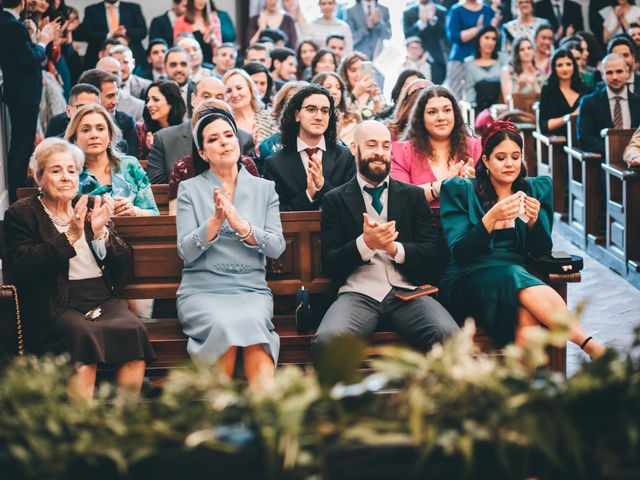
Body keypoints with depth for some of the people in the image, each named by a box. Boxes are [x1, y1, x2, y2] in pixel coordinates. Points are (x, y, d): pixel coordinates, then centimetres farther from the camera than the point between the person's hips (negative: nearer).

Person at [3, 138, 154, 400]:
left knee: (134, 330, -27)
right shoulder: (21, 214, 8)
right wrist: (69, 237, -13)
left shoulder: (93, 208, 19)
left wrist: (101, 232, -6)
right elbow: (22, 267, -9)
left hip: (104, 299, 4)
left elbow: (124, 263, 12)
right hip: (57, 305, -4)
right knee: (84, 335, -34)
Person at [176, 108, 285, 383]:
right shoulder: (190, 189, 9)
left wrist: (239, 224, -12)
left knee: (251, 321, -34)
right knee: (223, 324, -34)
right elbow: (186, 252, -1)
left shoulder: (264, 189, 13)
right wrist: (216, 220, -15)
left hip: (252, 290, 1)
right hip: (202, 290, -1)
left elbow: (276, 247, 2)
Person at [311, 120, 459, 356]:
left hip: (406, 292, 1)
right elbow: (330, 265, 5)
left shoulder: (413, 196, 18)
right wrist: (364, 243, -14)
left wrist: (395, 248, -9)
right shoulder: (335, 200, 13)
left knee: (449, 335, -30)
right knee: (327, 339, -34)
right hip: (358, 294, -1)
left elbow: (436, 255, 9)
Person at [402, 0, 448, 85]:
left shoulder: (441, 11, 4)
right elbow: (407, 36, -4)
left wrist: (433, 19, -21)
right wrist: (421, 22, -18)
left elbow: (444, 34, -6)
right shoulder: (408, 13, 6)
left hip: (436, 60, 0)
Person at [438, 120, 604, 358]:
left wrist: (533, 221, -13)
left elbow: (542, 251, 9)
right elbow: (459, 253, -5)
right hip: (468, 280, -2)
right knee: (514, 276, -37)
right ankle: (591, 346, -38)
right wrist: (492, 218, -20)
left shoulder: (537, 189, 13)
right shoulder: (460, 191, 4)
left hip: (520, 276, 2)